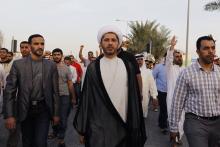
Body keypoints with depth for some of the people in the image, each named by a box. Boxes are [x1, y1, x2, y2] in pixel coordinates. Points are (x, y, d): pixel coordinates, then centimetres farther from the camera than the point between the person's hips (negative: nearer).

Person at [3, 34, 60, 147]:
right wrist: (9, 115, -10)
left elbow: (55, 91, 2)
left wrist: (56, 113, 3)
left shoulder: (51, 65, -1)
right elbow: (9, 91, -5)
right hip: (25, 110, 1)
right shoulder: (18, 64, -5)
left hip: (43, 109, 0)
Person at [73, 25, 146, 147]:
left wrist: (135, 126, 2)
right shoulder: (93, 68, -2)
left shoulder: (128, 67, 2)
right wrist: (82, 128, -1)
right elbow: (86, 97, -1)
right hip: (98, 127, -1)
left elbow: (134, 97, 3)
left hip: (123, 126, 2)